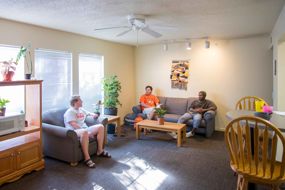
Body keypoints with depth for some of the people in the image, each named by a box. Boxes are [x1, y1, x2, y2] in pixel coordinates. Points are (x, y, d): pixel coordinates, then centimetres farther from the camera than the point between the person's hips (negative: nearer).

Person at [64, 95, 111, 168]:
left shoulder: (81, 110, 19)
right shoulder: (70, 112, -7)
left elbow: (88, 113, 39)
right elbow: (74, 125, -19)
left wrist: (93, 115, 12)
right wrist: (88, 132, -26)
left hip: (85, 129, 9)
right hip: (75, 131, -8)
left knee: (100, 127, -9)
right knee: (84, 132, -41)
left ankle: (100, 151, -4)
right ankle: (87, 158, -38)